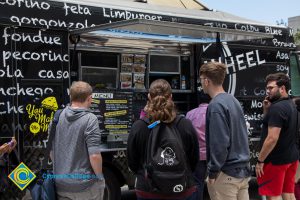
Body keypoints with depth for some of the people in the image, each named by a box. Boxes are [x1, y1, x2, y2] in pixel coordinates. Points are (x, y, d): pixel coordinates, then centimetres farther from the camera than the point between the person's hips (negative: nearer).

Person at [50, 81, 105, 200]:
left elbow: (51, 150, 12)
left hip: (61, 184, 5)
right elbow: (94, 155, -21)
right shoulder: (90, 119, -16)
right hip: (85, 185, -5)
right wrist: (99, 176, -4)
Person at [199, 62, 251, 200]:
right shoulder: (233, 101, 9)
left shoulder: (216, 105, -17)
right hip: (243, 170, 8)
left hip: (226, 173, -8)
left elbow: (220, 143, -21)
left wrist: (213, 172, -12)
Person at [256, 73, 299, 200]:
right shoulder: (291, 105, 10)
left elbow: (272, 138, -25)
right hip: (291, 157, 9)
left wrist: (260, 160, -18)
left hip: (276, 160, -9)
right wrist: (266, 110, 5)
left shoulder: (277, 107, -20)